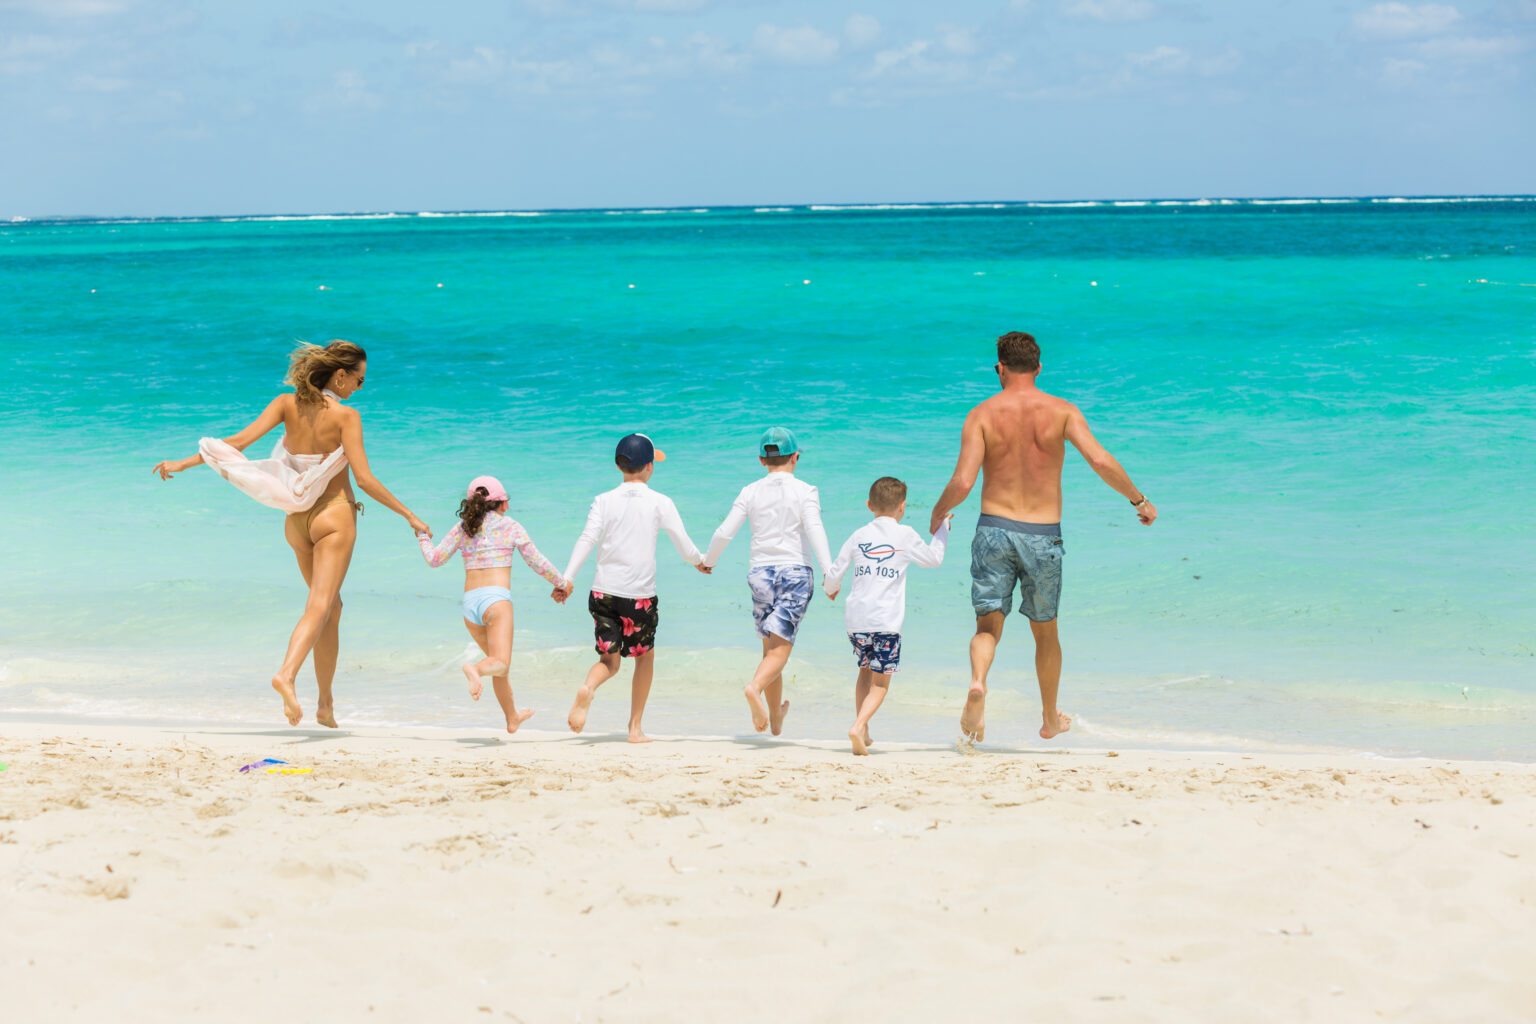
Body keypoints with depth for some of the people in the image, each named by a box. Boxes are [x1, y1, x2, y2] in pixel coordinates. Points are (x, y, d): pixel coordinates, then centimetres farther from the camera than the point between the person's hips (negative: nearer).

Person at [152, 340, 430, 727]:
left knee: (331, 606, 18)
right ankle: (287, 674, -37)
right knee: (319, 607, -11)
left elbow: (240, 440, -7)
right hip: (335, 514, -6)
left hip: (297, 518, 6)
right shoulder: (345, 415, -12)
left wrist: (184, 462, -1)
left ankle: (326, 703, 19)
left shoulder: (287, 404, 0)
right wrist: (408, 514, -8)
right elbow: (364, 479, -15)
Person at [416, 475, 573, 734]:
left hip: (469, 602, 5)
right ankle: (475, 669, -51)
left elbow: (435, 559, 16)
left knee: (498, 662, 22)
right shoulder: (511, 527, 6)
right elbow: (537, 562, 8)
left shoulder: (462, 528, 13)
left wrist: (423, 536, 34)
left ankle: (512, 717, 33)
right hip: (496, 598, -5)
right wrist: (562, 583, 23)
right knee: (500, 664, -17)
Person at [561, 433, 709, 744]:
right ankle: (635, 727, 18)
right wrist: (700, 562, 20)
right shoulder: (660, 503, -2)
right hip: (640, 595, -2)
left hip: (603, 591, 2)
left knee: (609, 661, 10)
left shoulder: (604, 500, 4)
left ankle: (587, 688, -25)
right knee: (645, 656, 20)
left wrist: (567, 578, -9)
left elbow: (587, 540, -7)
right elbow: (685, 548, 0)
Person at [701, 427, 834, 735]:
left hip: (761, 572, 3)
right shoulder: (805, 491, -1)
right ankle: (754, 688, -39)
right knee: (780, 649, -9)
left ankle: (776, 722, 22)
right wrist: (829, 571, -23)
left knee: (770, 648, 14)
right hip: (795, 571, -3)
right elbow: (814, 530, -16)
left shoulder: (750, 492, 6)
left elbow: (725, 532, 4)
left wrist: (707, 561, 21)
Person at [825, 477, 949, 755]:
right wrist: (941, 531, 31)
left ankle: (863, 731, 22)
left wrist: (831, 589, 34)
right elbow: (934, 559, 15)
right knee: (880, 681, 0)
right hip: (886, 621, -4)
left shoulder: (859, 536, 8)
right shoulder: (906, 536, 0)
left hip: (855, 618, 4)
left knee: (865, 671, 24)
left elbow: (834, 573, 12)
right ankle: (858, 726, -21)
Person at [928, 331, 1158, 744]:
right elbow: (1101, 461, -13)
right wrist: (1138, 500, 0)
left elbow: (962, 482, -11)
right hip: (1043, 535, 1)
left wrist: (939, 511, 9)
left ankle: (978, 683, -29)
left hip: (994, 528, -1)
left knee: (988, 626, 3)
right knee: (1045, 631, 18)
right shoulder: (1061, 411, -2)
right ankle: (1051, 719, 33)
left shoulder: (983, 415, -3)